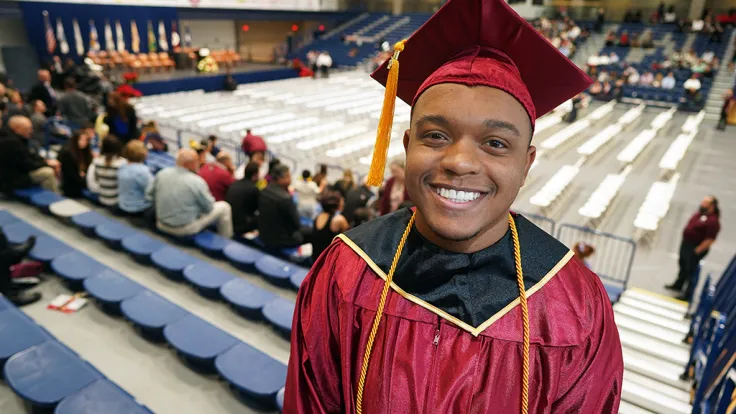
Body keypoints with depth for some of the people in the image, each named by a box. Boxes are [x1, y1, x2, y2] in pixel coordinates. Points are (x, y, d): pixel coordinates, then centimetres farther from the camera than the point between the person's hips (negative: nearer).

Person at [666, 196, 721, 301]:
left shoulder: (713, 221, -27)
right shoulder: (700, 212, 1)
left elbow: (710, 240, -27)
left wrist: (698, 250, -22)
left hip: (695, 248, -9)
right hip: (686, 243, 10)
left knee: (690, 270, 3)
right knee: (683, 265, 25)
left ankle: (687, 294, 17)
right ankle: (678, 285, 45)